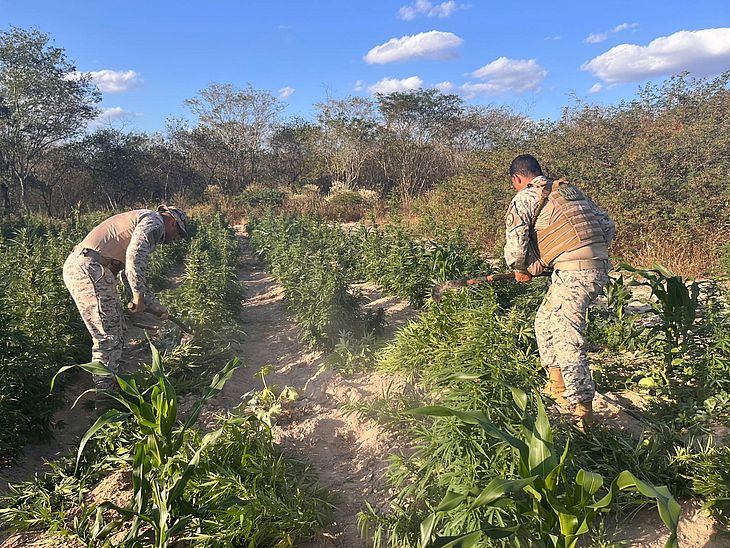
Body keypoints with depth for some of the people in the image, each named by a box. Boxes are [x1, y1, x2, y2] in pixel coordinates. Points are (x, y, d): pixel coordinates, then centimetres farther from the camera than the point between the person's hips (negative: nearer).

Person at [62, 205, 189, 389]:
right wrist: (139, 298, -16)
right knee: (108, 338, -6)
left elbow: (128, 275, 27)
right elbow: (134, 258, -22)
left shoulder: (139, 222, 27)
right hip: (89, 269, -10)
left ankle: (106, 389, 23)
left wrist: (156, 307, 24)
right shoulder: (154, 221, -4)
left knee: (114, 337, 15)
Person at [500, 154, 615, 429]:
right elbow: (608, 226, 22)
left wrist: (522, 270, 12)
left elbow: (515, 249, -8)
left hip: (572, 273, -9)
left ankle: (582, 414, -1)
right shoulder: (571, 189, 23)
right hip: (599, 269, 9)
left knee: (567, 342, -4)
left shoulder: (525, 199, 0)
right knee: (545, 322, 21)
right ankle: (558, 392, 28)